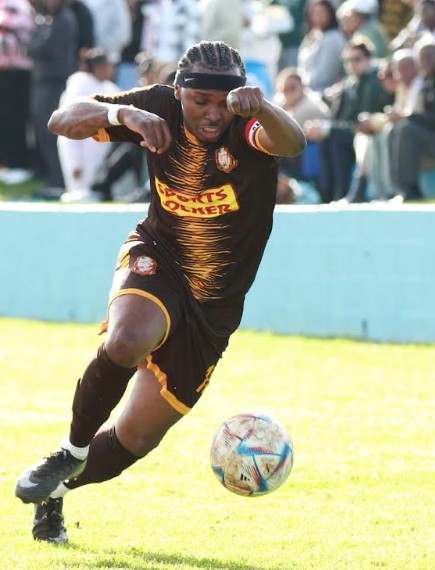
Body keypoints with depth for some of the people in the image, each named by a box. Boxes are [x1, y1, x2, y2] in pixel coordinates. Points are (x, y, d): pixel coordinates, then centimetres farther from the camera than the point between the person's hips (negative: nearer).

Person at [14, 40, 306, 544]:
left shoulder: (249, 128, -21)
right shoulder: (160, 109, -13)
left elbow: (291, 143, -44)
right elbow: (63, 120, -18)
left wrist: (261, 109, -67)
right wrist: (123, 113, -39)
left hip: (214, 303, 0)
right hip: (156, 259, 0)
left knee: (137, 437, 4)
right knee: (126, 340, -36)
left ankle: (54, 492, 33)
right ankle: (72, 453, -10)